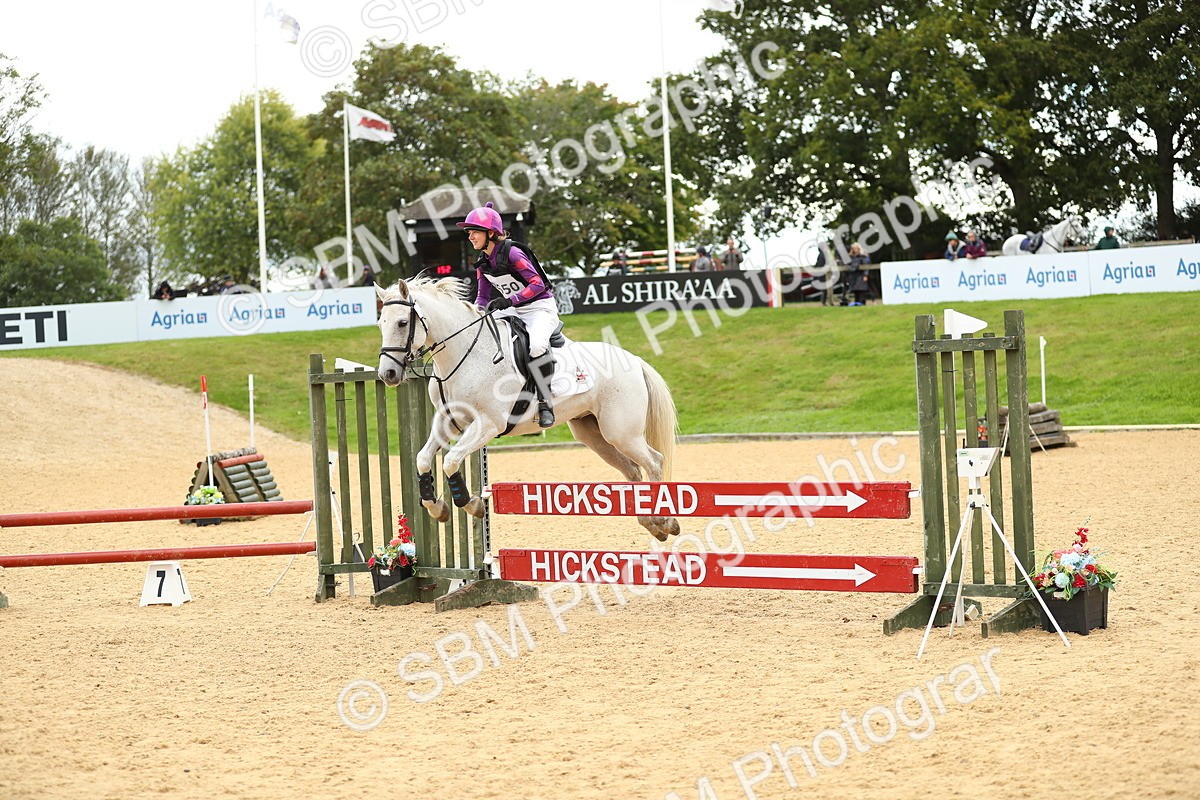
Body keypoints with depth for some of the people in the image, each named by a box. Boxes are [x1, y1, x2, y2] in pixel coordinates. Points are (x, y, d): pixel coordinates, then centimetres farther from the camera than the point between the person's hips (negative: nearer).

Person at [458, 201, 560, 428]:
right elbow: (483, 296, 12)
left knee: (536, 344, -37)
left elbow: (537, 284, -23)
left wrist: (509, 300, -31)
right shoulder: (483, 263, 4)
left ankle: (545, 402, -24)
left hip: (540, 308, -8)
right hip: (514, 312, 8)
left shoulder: (512, 253, -19)